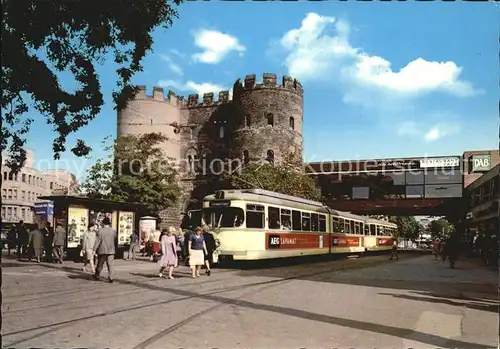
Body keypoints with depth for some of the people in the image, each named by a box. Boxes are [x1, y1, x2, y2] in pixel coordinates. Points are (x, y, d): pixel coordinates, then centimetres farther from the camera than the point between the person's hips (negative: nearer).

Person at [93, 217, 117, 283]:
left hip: (102, 250, -1)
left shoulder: (100, 231, -7)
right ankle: (110, 278, -4)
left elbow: (97, 241, -11)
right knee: (110, 265, 2)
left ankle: (97, 276, 28)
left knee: (100, 264, 13)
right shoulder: (113, 231, 3)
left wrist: (94, 250, -9)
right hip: (111, 250, 1)